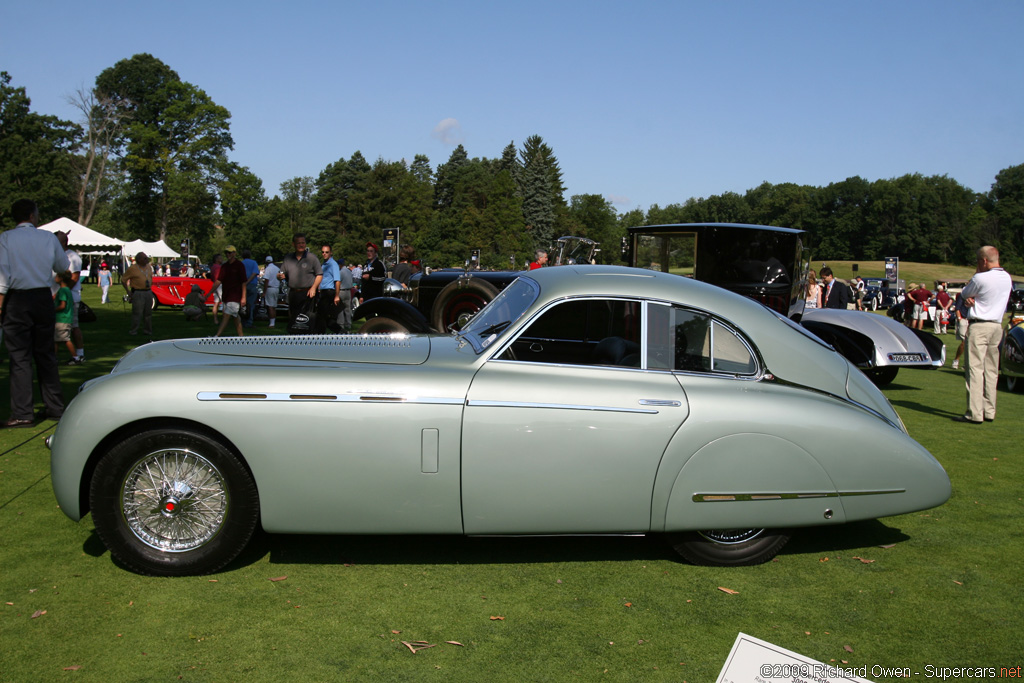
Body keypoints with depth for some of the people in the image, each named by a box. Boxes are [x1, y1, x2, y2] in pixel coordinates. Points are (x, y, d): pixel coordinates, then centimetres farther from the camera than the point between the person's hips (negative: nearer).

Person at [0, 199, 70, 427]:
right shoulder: (49, 237, 1)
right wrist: (61, 246, 26)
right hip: (43, 299, 3)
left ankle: (22, 414, -1)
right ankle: (55, 408, 16)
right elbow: (63, 266, 12)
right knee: (46, 356, 12)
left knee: (20, 358, 0)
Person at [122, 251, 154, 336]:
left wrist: (150, 288, 14)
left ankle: (147, 330, 19)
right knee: (137, 313, -6)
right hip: (138, 293, -6)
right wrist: (128, 292, -5)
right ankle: (133, 331, 3)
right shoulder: (132, 269, -7)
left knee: (148, 313, 9)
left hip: (148, 293, 6)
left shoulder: (149, 267, 11)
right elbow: (123, 280, -1)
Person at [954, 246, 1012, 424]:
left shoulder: (981, 278, -13)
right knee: (991, 370, 11)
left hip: (979, 326, -8)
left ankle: (975, 414, -10)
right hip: (997, 326, 8)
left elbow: (964, 294, 3)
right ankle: (989, 412, 15)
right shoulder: (1007, 278, 10)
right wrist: (972, 299, -1)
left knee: (975, 369, -7)